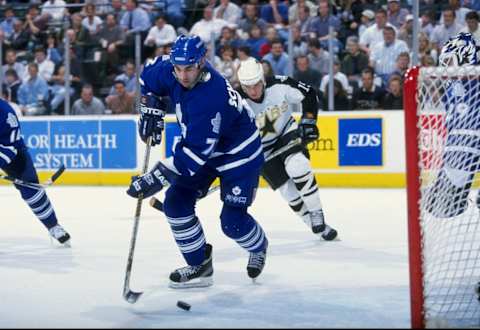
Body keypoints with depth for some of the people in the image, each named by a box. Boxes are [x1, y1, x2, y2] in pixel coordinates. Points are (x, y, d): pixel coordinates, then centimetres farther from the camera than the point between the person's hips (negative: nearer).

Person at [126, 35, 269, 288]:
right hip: (201, 146, 8)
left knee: (232, 221, -9)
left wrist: (157, 178, -40)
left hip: (239, 153, -8)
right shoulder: (171, 70, -16)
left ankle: (258, 247, 26)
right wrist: (151, 110, -2)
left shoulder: (210, 98, -39)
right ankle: (200, 266, 9)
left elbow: (196, 151, -39)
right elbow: (149, 75, 9)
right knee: (176, 202, -4)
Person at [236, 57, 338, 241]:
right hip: (262, 150, 0)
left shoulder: (279, 86, -23)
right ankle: (319, 227, 16)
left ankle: (317, 215, -10)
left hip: (287, 134, 0)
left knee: (297, 167, -29)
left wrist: (308, 121, -15)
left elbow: (309, 95, -8)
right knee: (289, 192, -4)